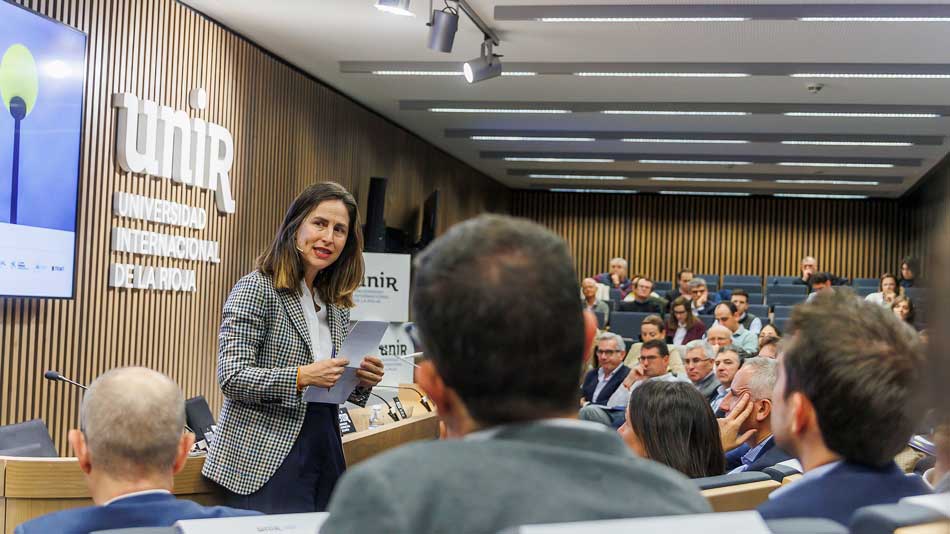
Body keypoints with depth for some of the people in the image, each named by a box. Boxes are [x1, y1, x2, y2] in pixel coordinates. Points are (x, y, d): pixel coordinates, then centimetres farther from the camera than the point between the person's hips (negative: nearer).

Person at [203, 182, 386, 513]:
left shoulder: (337, 306, 12)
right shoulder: (256, 290, -8)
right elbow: (231, 377, -15)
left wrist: (362, 381, -2)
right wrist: (302, 376, -27)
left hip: (323, 458, 7)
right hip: (265, 462, -6)